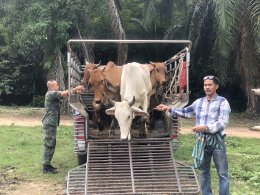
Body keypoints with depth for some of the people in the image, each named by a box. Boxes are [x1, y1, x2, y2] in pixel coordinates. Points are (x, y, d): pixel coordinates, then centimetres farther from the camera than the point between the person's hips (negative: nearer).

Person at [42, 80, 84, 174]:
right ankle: (46, 167, -2)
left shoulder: (54, 95, 16)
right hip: (49, 123, -10)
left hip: (52, 123, 10)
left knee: (51, 145, 14)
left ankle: (47, 164, 22)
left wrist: (76, 91, -4)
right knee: (49, 145, -7)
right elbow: (65, 93, -18)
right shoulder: (50, 94, -13)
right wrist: (76, 88, -13)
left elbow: (64, 94, 10)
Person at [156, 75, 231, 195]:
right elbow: (185, 112, 20)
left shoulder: (222, 102, -5)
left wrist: (205, 128, -24)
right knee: (204, 172, 13)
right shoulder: (199, 102, 10)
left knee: (222, 173, 2)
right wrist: (169, 109, 10)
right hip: (201, 141, 5)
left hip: (217, 140, -5)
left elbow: (222, 123, -14)